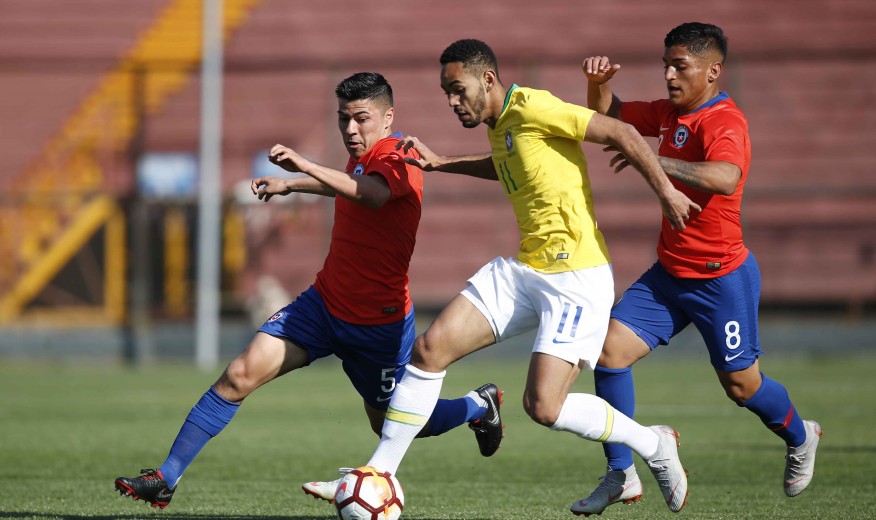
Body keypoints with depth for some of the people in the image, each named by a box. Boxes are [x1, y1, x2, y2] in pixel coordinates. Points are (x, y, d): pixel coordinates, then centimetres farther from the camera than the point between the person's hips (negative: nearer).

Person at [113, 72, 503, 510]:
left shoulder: (398, 159, -18)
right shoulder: (361, 159, 8)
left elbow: (372, 194, -42)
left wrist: (305, 167, -54)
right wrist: (290, 185, 40)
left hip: (378, 321, -6)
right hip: (325, 302, 6)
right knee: (241, 374, -12)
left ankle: (479, 406, 41)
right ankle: (166, 478, -9)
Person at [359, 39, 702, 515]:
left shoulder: (532, 107, -14)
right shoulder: (498, 127, 14)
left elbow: (621, 134, -14)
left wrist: (666, 192, -15)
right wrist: (440, 164, 33)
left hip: (577, 278, -9)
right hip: (523, 271, 9)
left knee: (543, 407, -16)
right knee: (429, 348, -3)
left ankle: (653, 445, 8)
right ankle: (379, 474, 5)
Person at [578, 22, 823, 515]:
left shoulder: (724, 121, -22)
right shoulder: (670, 113, 5)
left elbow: (725, 179, -43)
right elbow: (608, 113, 19)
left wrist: (652, 160, -40)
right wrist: (598, 82, -4)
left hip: (722, 279, -7)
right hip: (669, 272, 8)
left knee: (741, 383, 6)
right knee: (612, 347, -8)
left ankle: (800, 437, 39)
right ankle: (622, 476, -2)